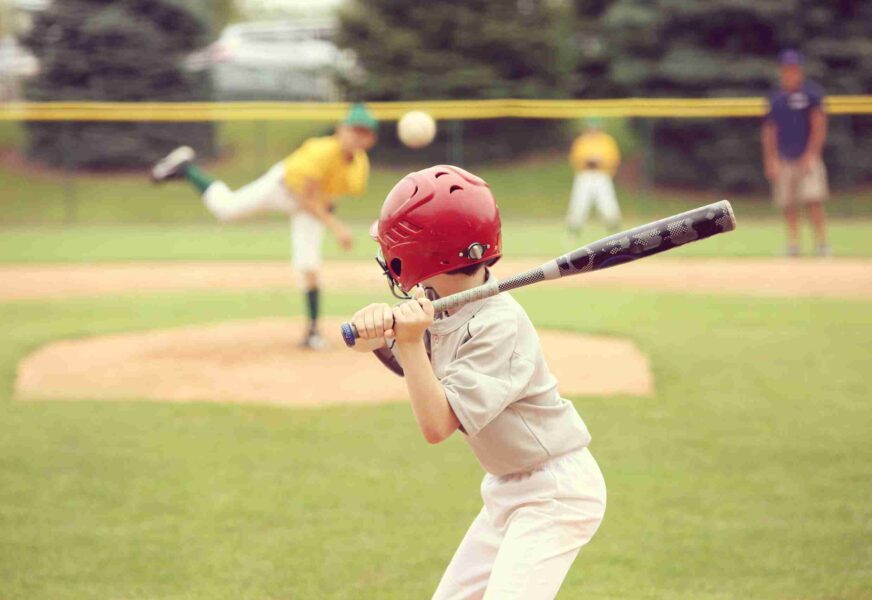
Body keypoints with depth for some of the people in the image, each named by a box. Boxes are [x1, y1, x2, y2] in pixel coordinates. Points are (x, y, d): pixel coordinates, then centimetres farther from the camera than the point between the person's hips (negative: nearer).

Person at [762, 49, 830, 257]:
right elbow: (769, 131, 13)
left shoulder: (811, 92, -1)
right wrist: (770, 160, 4)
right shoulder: (775, 98, 11)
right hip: (783, 160, 4)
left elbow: (819, 126, -5)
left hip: (807, 158, -4)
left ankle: (822, 243, -8)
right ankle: (793, 244, 11)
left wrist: (810, 155, -13)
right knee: (787, 204, 3)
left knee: (813, 200, -13)